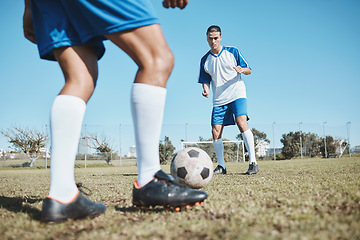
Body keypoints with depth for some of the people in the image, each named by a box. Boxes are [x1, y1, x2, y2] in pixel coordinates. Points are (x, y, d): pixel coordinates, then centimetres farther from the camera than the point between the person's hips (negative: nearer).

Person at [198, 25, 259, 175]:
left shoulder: (232, 52, 2)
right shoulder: (205, 60, 9)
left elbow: (248, 70, 6)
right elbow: (205, 80, 14)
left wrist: (242, 69, -18)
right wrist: (206, 89, -9)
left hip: (237, 95, -3)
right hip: (219, 100, 4)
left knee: (241, 123, -24)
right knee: (216, 132, -3)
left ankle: (253, 162, -19)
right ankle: (221, 166, 12)